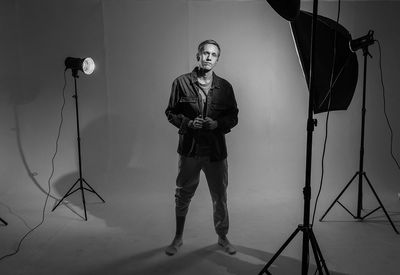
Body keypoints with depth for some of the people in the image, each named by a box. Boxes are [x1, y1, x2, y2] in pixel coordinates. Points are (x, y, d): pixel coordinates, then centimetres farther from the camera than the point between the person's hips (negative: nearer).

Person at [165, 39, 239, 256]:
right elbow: (171, 112, 4)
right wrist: (188, 123, -14)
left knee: (220, 197, 10)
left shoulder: (225, 87, 3)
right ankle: (178, 238, 31)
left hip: (216, 151, 1)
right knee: (183, 195, 11)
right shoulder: (181, 83, -1)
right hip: (189, 149, -1)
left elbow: (233, 117, 8)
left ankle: (223, 237, 31)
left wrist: (217, 124, -12)